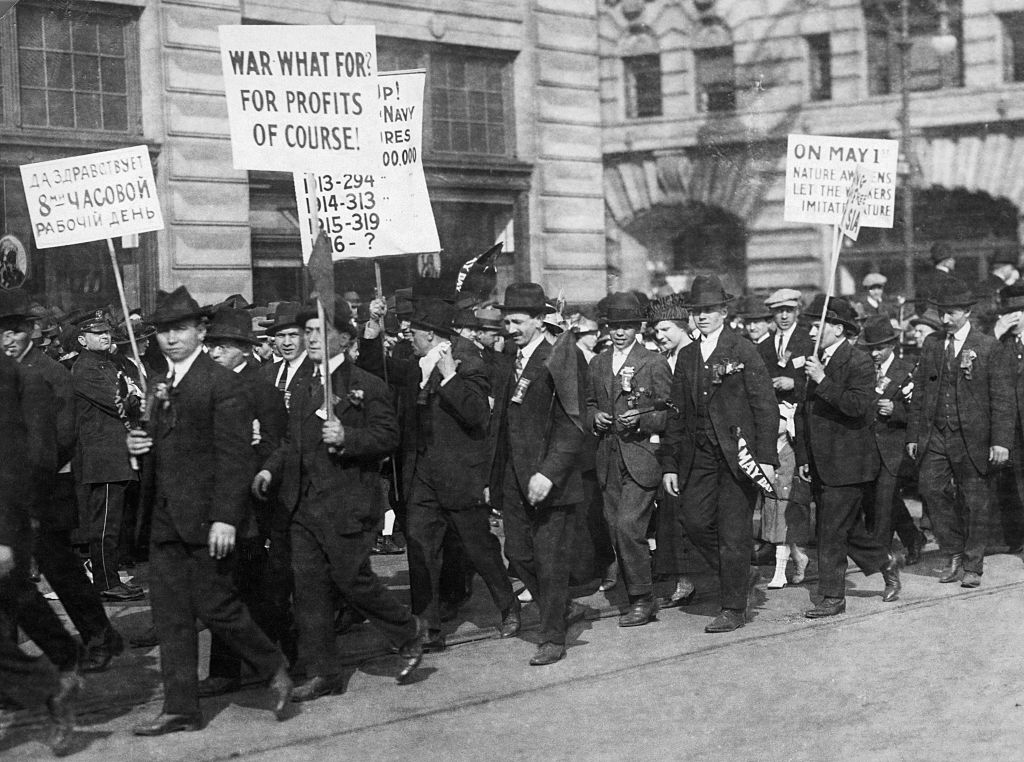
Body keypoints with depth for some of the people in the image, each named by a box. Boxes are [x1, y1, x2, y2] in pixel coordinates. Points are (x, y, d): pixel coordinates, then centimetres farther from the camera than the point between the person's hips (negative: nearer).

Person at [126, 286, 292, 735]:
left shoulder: (222, 384, -10)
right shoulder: (160, 386, 16)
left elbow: (234, 456, -15)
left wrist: (226, 517, -21)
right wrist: (138, 445, 3)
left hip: (206, 518, -8)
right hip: (166, 519, 8)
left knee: (215, 606, -5)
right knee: (170, 614, 7)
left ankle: (274, 670, 17)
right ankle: (180, 709, 13)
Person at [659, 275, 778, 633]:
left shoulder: (743, 351, -2)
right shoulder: (686, 356, 13)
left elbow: (765, 406, -5)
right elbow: (676, 413, 14)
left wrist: (767, 458, -12)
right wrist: (669, 465, 9)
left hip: (737, 453, -5)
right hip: (698, 456, 5)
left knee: (734, 532, -2)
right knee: (695, 521, -3)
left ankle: (734, 609, 8)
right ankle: (739, 575, 21)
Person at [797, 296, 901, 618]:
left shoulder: (858, 362, -11)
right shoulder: (816, 362, 14)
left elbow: (858, 406, -25)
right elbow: (803, 412, 17)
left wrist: (823, 381, -25)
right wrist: (803, 457, 12)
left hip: (847, 464, -8)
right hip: (821, 465, 8)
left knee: (832, 532, -6)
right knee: (847, 529, 15)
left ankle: (832, 598, 3)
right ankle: (886, 563, 35)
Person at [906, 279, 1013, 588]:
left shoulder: (988, 347, -3)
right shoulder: (931, 344, 9)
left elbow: (1002, 398, -5)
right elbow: (919, 392, 12)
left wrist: (1001, 441, -12)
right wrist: (914, 435, 8)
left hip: (972, 438, -3)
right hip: (935, 435, 3)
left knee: (974, 502, 3)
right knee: (932, 488, -10)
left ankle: (972, 566, 18)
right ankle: (955, 554, 8)